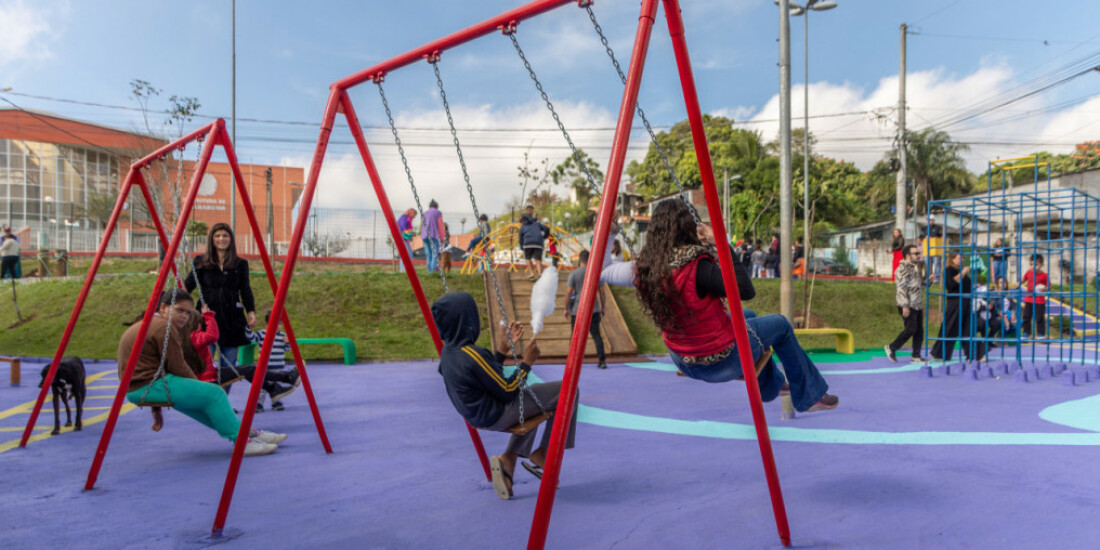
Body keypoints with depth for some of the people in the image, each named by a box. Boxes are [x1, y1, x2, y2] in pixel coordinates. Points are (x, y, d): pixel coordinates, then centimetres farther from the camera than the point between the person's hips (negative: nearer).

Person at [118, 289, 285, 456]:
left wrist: (156, 409, 30)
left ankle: (248, 432, 13)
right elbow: (178, 369, -14)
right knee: (213, 394, -14)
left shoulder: (149, 325, 21)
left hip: (135, 389, 11)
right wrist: (199, 385, 4)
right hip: (147, 385, -11)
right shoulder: (164, 328, -14)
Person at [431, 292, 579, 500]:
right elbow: (507, 392, -19)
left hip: (478, 416, 9)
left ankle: (508, 458, 18)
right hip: (496, 417, -9)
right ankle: (542, 454, 8)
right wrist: (527, 362, -10)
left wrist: (502, 350, 8)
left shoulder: (448, 351, 1)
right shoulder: (472, 355, -27)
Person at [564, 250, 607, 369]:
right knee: (596, 335, 5)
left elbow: (569, 292, -8)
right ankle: (602, 360, -1)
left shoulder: (574, 274, -4)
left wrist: (567, 308, 1)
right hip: (594, 309, 2)